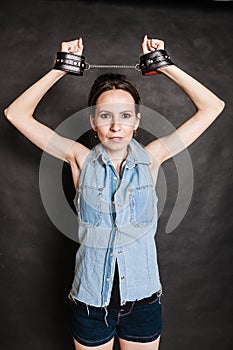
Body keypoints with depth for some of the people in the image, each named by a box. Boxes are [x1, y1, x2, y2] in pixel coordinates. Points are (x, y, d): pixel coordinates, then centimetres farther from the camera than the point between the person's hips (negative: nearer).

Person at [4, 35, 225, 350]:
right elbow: (16, 114, -6)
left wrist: (164, 65, -7)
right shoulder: (82, 159, -8)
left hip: (143, 299, 1)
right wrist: (61, 68, -9)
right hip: (90, 302, 0)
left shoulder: (150, 158, -7)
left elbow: (212, 106, -4)